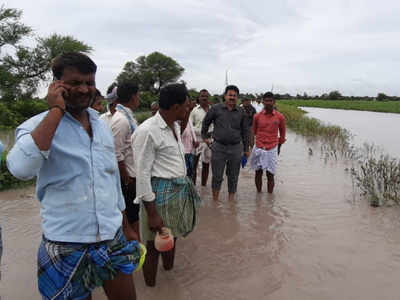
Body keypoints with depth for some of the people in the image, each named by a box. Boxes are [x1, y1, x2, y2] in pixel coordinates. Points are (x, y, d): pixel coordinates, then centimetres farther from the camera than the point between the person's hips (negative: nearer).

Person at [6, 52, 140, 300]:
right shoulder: (39, 126, -9)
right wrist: (56, 109, -23)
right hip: (66, 246, -4)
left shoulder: (102, 126, 6)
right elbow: (21, 169, -32)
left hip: (114, 240, 5)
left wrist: (126, 227, 18)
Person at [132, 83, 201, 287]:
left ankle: (169, 270, 49)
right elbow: (142, 175, -19)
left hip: (179, 191, 8)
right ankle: (150, 286, 30)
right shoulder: (147, 131, -20)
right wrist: (152, 214, -19)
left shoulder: (175, 126, 8)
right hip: (160, 192, -8)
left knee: (172, 236, 26)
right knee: (154, 245, 9)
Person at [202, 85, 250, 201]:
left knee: (233, 176, 11)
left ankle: (231, 200, 25)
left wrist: (246, 149, 11)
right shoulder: (215, 109, -2)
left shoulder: (241, 112, 4)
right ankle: (215, 200, 20)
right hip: (218, 147, -2)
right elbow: (206, 122, 13)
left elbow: (245, 131, 11)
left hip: (236, 148, 2)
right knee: (217, 176, 5)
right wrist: (204, 136, 13)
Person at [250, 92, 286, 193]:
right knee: (258, 173, 9)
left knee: (270, 174, 2)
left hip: (272, 149, -1)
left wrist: (279, 147, 20)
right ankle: (258, 194, 22)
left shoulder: (280, 117, -3)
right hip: (259, 149, 1)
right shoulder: (257, 116, -3)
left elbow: (282, 132, 12)